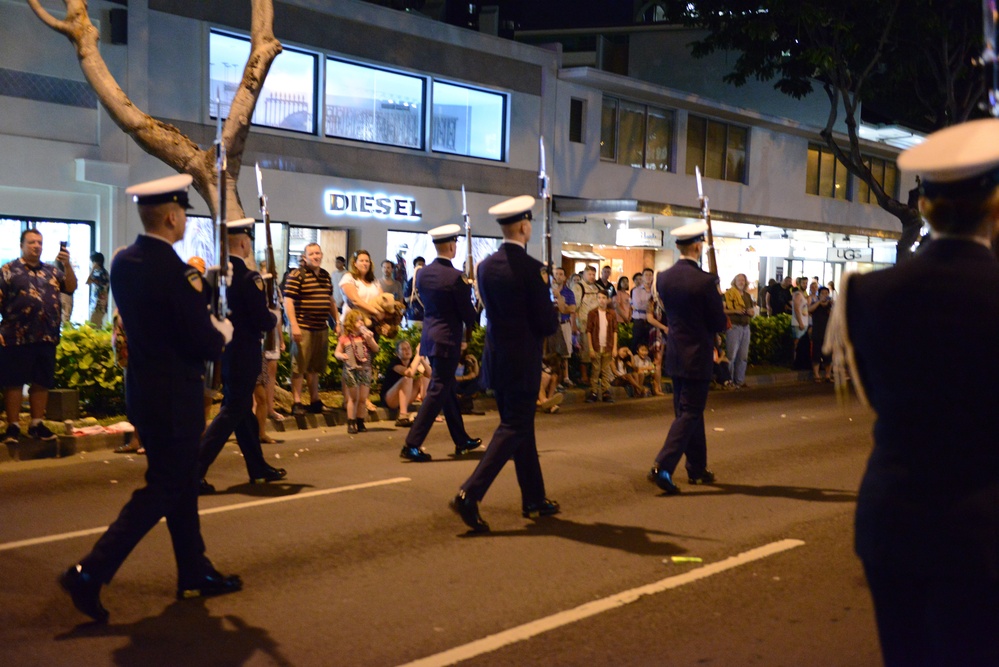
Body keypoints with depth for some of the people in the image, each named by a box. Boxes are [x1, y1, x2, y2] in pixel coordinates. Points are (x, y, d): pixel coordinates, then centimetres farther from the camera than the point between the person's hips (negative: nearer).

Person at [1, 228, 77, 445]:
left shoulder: (52, 271, 15)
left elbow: (71, 288, 4)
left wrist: (67, 264, -10)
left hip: (46, 338, 4)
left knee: (42, 382, 9)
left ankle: (36, 424, 18)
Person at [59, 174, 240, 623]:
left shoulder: (124, 262, 4)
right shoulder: (173, 270, -22)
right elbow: (205, 343, -20)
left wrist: (194, 291, 9)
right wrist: (224, 331, 2)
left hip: (145, 390, 9)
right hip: (174, 398, -9)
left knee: (181, 484, 18)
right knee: (162, 491, 1)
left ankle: (195, 574, 29)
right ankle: (90, 573, -2)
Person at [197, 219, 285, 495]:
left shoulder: (214, 274, 5)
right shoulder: (249, 277, -18)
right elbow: (263, 321, -20)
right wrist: (275, 315, 3)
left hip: (222, 353, 8)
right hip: (243, 356, -8)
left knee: (242, 410, 17)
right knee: (232, 413, -2)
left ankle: (259, 468, 30)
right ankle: (194, 472, -8)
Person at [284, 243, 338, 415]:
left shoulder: (326, 275, 15)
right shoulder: (297, 275, -8)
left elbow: (331, 301, 24)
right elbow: (288, 301, -13)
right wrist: (294, 325, -20)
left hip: (321, 329, 7)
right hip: (303, 328, -7)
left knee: (315, 368, 14)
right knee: (299, 366, -2)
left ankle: (315, 401, 22)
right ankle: (296, 403, 2)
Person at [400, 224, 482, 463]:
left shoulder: (422, 273, 3)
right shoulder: (456, 277, -18)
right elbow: (468, 312, -12)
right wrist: (472, 322, 11)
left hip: (429, 336, 8)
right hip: (447, 340, -8)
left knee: (447, 388, 18)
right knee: (437, 392, -3)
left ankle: (462, 440, 31)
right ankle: (412, 444, -5)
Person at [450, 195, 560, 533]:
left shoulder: (486, 265, 3)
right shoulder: (531, 268, -16)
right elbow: (547, 324, -16)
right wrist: (555, 313, 8)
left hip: (496, 358, 7)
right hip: (522, 362, -7)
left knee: (521, 427, 17)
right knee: (514, 429, -1)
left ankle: (534, 499, 27)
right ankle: (469, 494, -11)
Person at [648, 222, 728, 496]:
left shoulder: (663, 278, 0)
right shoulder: (705, 281, -18)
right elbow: (719, 323, -11)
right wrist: (717, 296, 8)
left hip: (674, 354, 7)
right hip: (697, 356, -7)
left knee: (686, 410, 17)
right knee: (690, 414, -1)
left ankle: (697, 469, 28)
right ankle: (663, 467, -12)